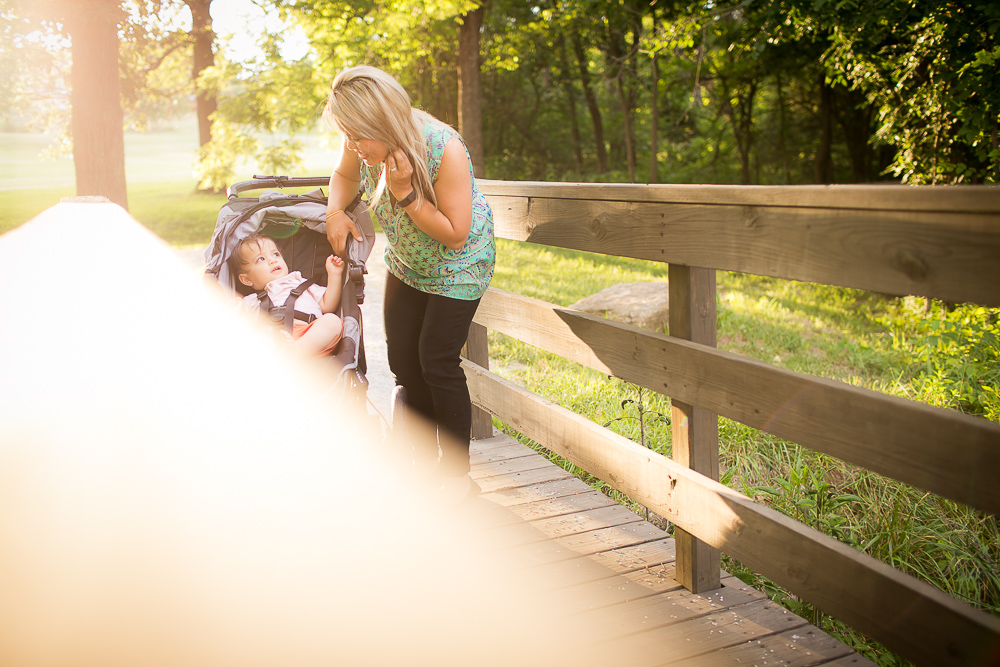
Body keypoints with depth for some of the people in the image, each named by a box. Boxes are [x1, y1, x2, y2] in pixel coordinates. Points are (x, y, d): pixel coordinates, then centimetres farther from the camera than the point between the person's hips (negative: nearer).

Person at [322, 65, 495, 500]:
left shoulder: (444, 150, -34)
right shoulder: (363, 144, -18)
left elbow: (454, 234, -28)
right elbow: (345, 175, 7)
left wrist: (406, 194, -37)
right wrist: (335, 211, -14)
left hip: (457, 265, -6)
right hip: (405, 261, 6)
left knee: (437, 361, -12)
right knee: (401, 356, 5)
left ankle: (457, 472, 4)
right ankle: (424, 454, 25)